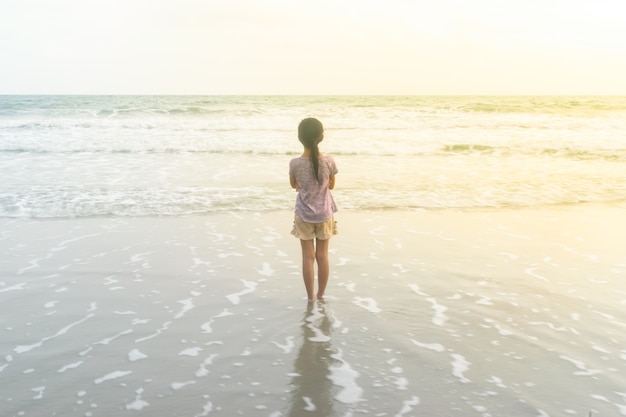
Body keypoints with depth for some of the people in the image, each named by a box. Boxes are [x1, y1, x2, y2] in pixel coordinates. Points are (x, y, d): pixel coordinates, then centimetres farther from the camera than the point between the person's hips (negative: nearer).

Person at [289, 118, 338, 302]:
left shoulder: (295, 163, -16)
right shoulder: (328, 161, -15)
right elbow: (331, 185, 1)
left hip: (304, 215, -1)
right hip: (324, 214, 1)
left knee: (308, 256, 10)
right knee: (323, 255, 14)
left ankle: (311, 296, 17)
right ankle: (321, 294, 26)